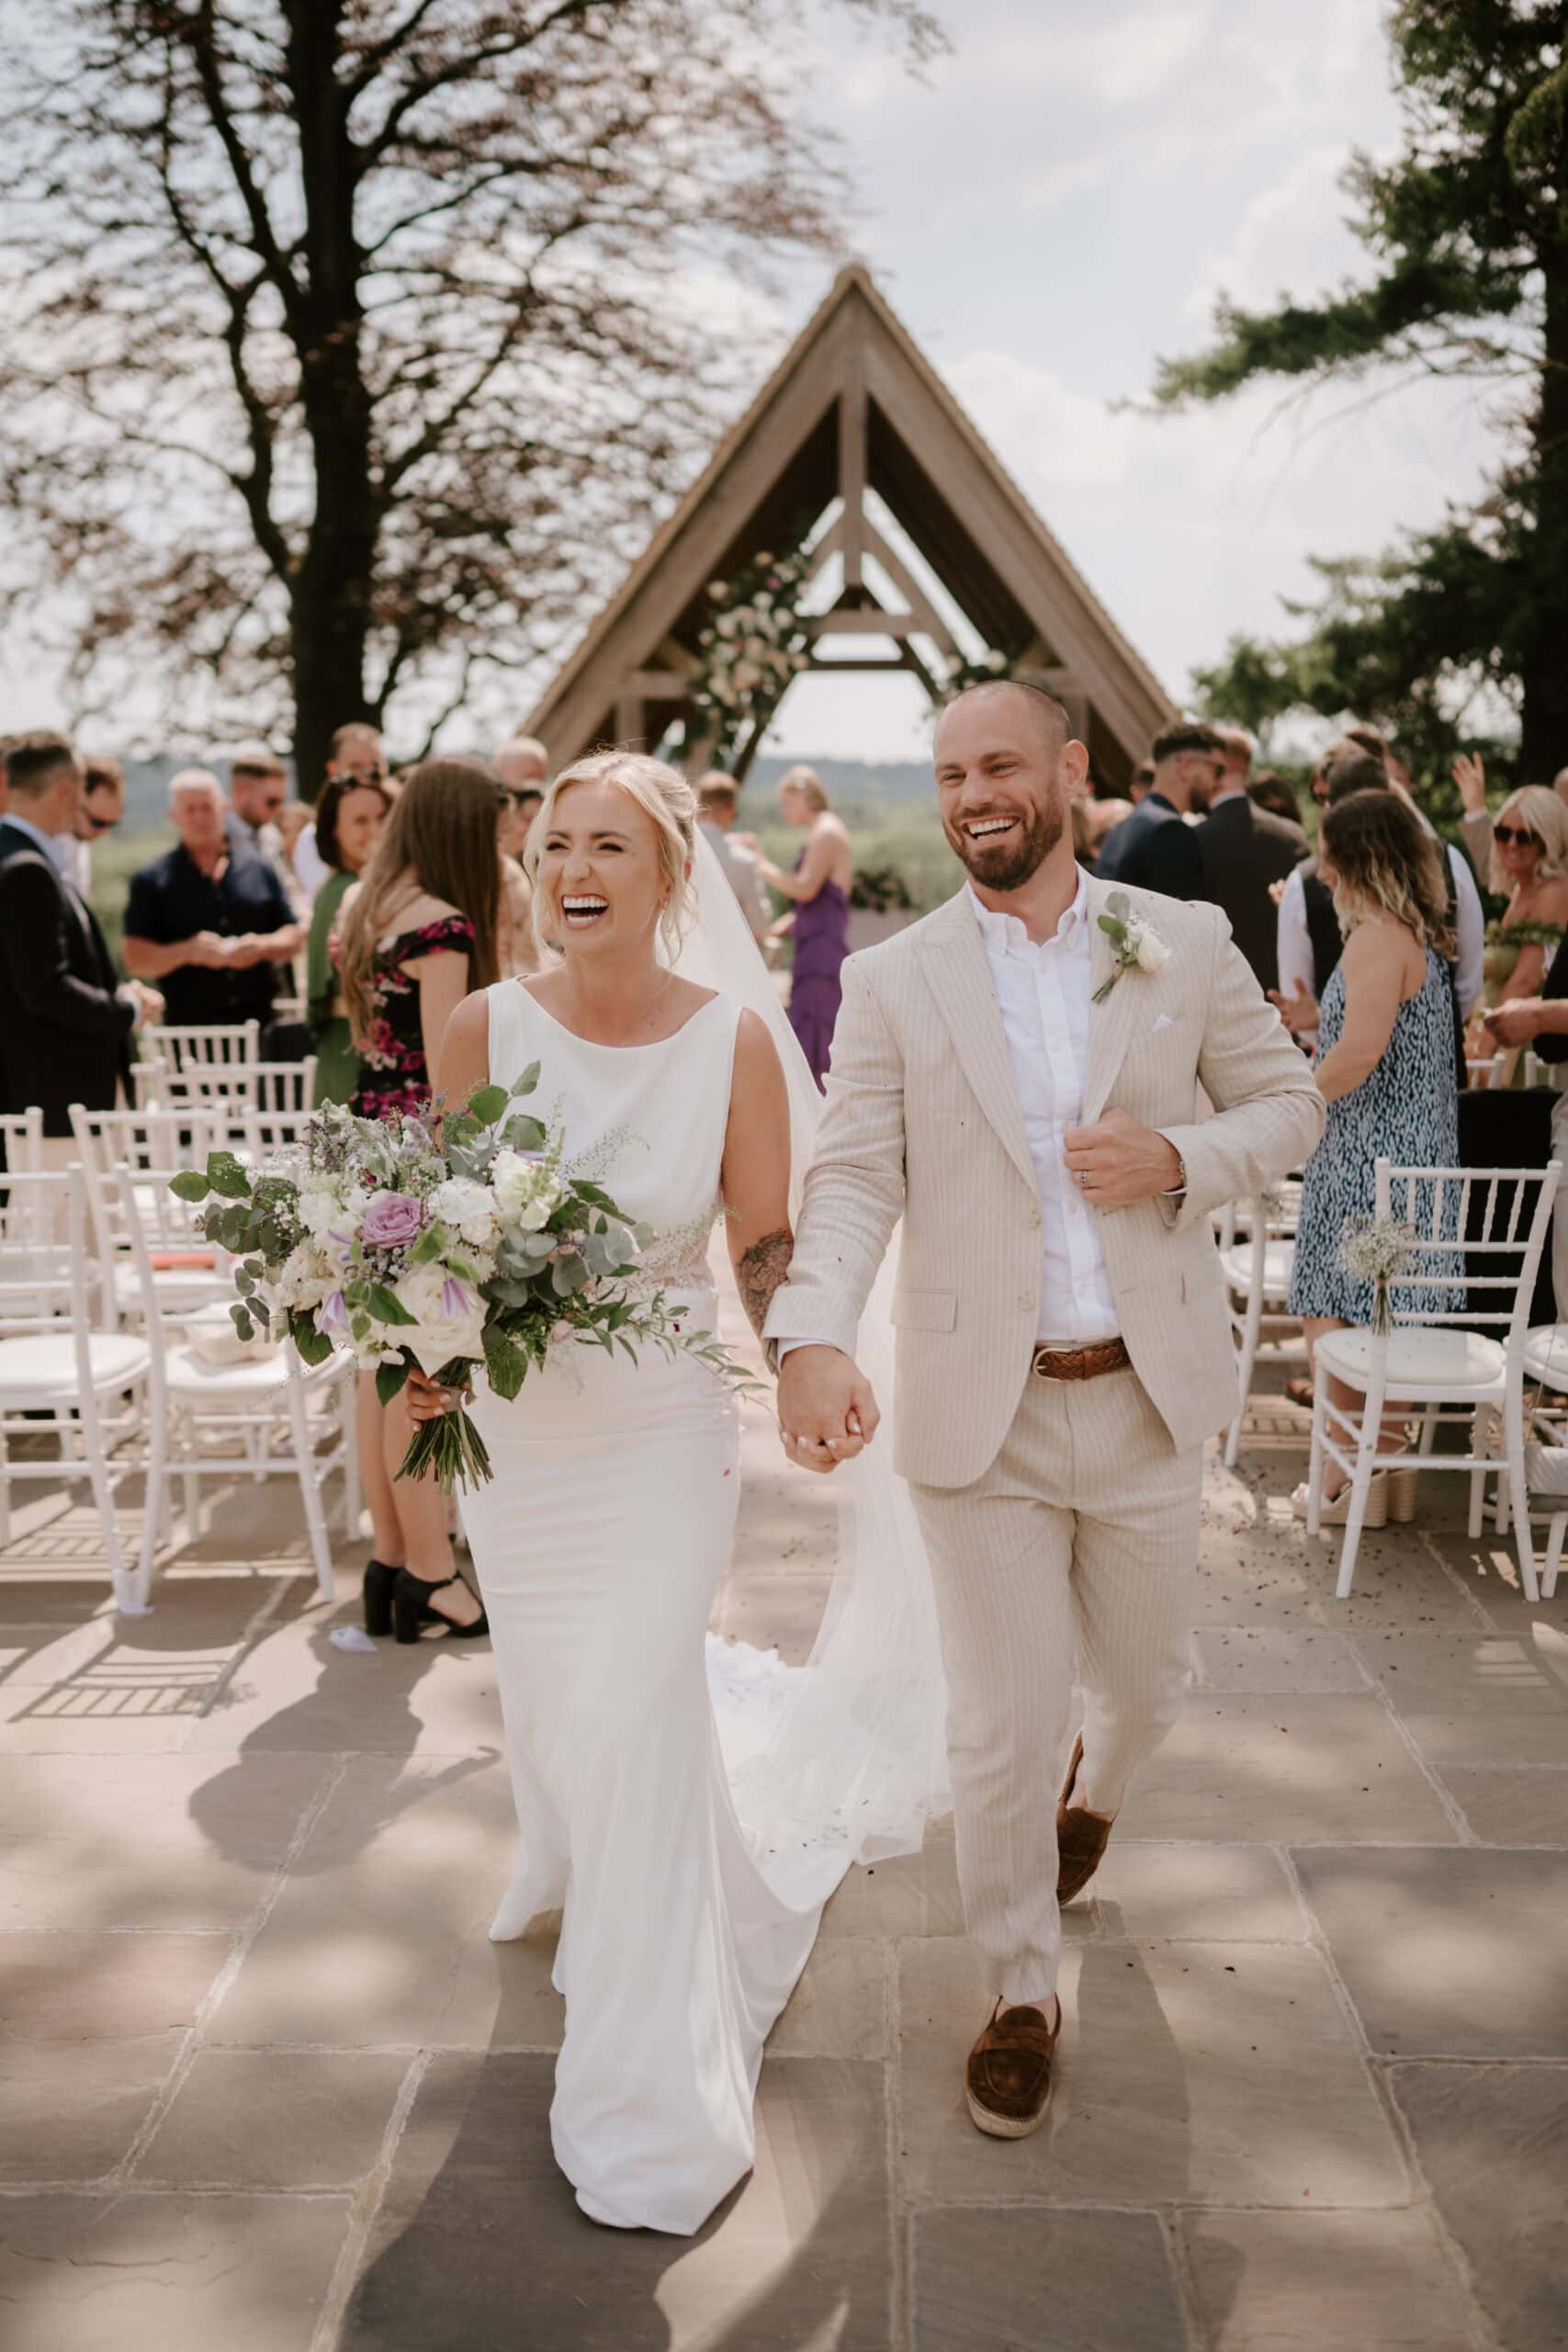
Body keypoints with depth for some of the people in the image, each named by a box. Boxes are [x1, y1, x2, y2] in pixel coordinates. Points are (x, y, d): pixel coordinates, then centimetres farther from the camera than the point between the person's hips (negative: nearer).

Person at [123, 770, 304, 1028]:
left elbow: (294, 938, 12)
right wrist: (187, 951, -17)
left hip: (260, 1022, 2)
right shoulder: (152, 880, 5)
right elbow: (136, 960, 0)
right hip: (188, 1026, -2)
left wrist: (263, 946, -9)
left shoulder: (258, 869, 11)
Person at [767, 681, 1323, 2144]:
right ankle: (1020, 1994, 29)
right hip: (980, 1410, -2)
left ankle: (1094, 1788, 58)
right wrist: (813, 1338, -29)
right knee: (999, 1730, 5)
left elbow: (1289, 1102, 8)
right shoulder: (892, 982, -3)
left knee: (1143, 1678, 20)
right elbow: (852, 1178, -11)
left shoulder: (1184, 947, 1)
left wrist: (1180, 1159, -13)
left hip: (1145, 1397, 2)